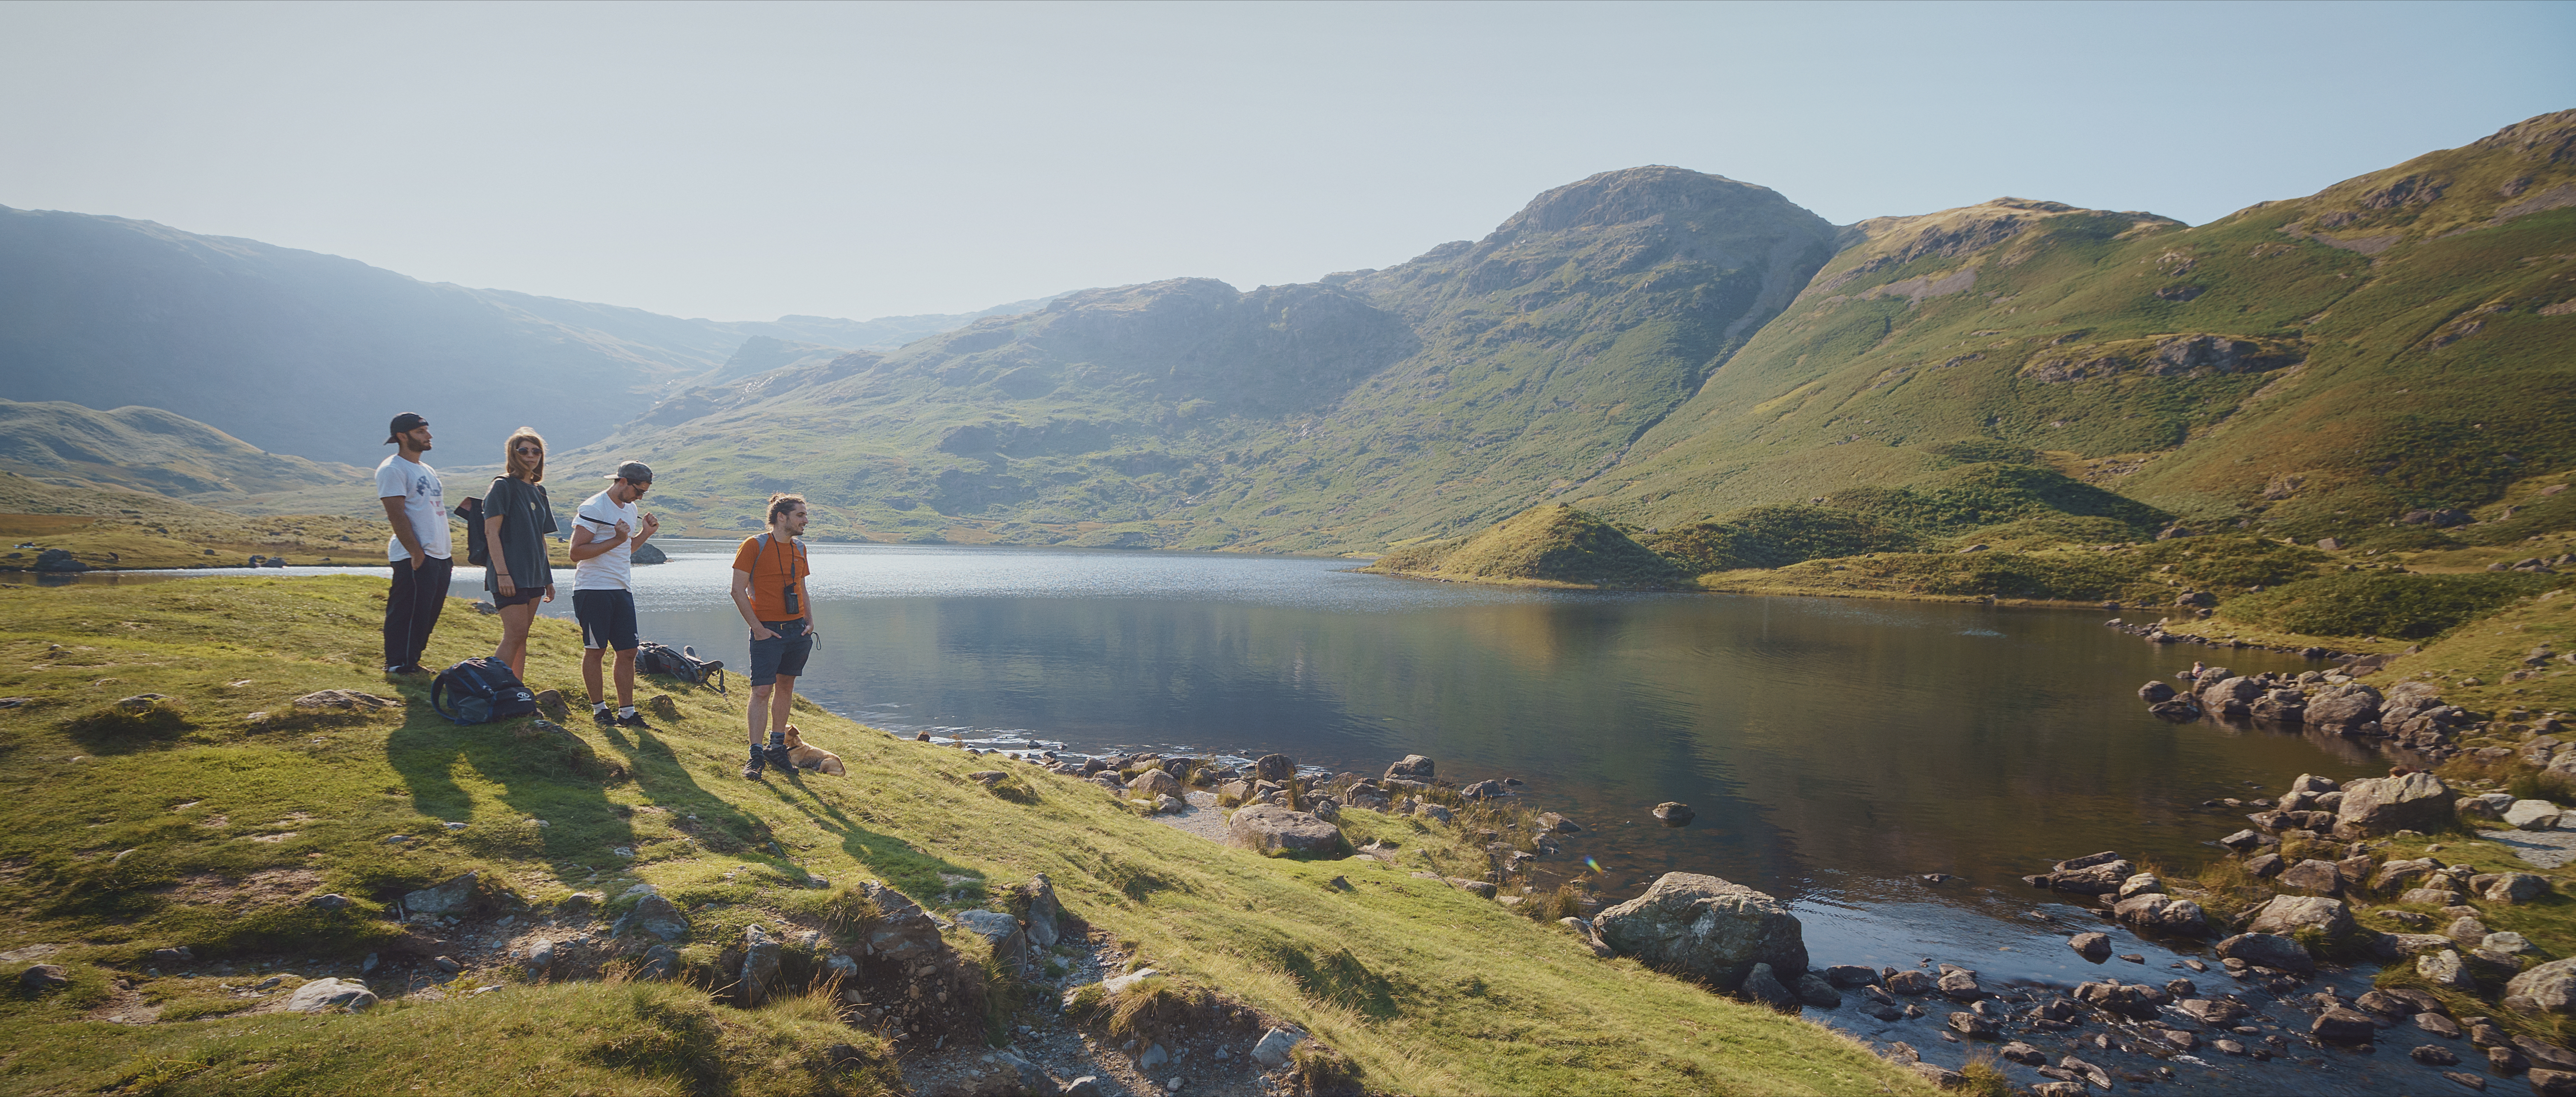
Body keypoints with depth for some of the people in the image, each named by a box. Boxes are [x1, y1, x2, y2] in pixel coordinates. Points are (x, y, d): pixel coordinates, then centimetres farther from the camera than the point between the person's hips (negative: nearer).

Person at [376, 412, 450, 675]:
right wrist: (416, 552, -20)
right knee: (408, 613, -7)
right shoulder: (392, 469, -7)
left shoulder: (428, 471, 21)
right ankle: (398, 665, 0)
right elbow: (397, 515, -14)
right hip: (415, 558, -9)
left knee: (429, 615, 11)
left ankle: (412, 661, 20)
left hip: (440, 556, 9)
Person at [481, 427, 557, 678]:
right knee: (514, 635, -13)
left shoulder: (538, 492, 17)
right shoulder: (503, 486, -5)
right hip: (510, 576, -7)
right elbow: (491, 531, -11)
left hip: (534, 576, 7)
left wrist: (548, 578, 18)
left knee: (521, 637, 8)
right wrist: (502, 572, -19)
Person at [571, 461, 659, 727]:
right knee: (595, 650, 3)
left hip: (623, 590, 7)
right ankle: (599, 708, 14)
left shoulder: (631, 510, 15)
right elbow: (577, 553, -17)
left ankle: (627, 712, 9)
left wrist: (645, 533, 10)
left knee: (628, 652, 4)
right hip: (594, 589, -7)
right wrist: (617, 539, -21)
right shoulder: (593, 509, -11)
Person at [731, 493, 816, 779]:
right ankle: (756, 755, -4)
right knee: (762, 691, -8)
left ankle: (777, 747, 22)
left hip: (797, 630, 6)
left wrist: (810, 623, 7)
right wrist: (757, 628, -13)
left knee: (786, 686, 12)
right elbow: (738, 591, -10)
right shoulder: (754, 546, -7)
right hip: (768, 631, -6)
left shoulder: (799, 548, 12)